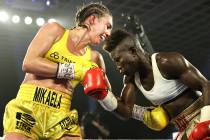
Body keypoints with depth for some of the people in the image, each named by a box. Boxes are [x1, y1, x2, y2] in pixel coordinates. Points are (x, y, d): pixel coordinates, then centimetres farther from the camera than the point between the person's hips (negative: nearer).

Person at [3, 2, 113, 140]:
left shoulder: (94, 58, 11)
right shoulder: (55, 30, 4)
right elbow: (29, 63, -10)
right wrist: (76, 71, -10)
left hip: (61, 117, 3)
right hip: (28, 108, -3)